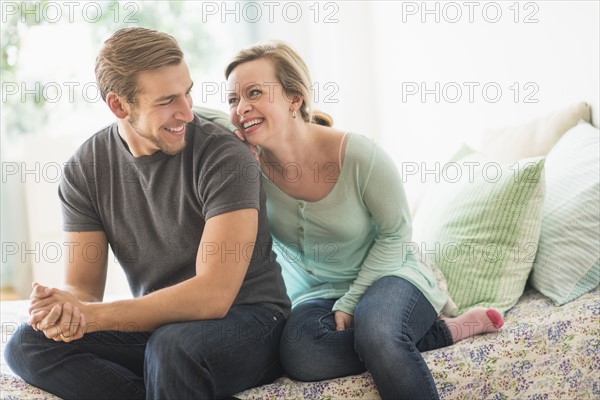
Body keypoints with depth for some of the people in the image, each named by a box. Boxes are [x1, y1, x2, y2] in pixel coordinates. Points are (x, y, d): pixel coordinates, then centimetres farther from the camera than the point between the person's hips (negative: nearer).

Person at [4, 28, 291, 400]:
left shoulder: (225, 156, -18)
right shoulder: (85, 169, -1)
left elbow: (213, 295, -25)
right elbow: (83, 285, -2)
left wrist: (93, 315, -29)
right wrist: (66, 307, -27)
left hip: (247, 319, -5)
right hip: (157, 325, 6)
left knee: (173, 344, -38)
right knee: (27, 346, -15)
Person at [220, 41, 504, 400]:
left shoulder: (360, 156, -21)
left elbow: (394, 234, -8)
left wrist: (349, 302, -13)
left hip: (385, 275, -4)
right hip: (316, 294, 5)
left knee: (376, 333, -40)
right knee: (299, 353, -31)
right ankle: (441, 332, -15)